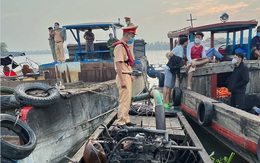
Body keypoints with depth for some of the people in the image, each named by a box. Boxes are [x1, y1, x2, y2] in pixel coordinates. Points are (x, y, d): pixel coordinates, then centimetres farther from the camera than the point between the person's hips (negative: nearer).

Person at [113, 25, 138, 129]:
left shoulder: (124, 45, 15)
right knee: (124, 100, -5)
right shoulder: (119, 46, -15)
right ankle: (121, 122, 4)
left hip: (127, 76, 10)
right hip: (123, 76, -10)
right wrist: (122, 81, -23)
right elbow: (118, 64, -21)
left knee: (128, 100, 15)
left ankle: (126, 120, 25)